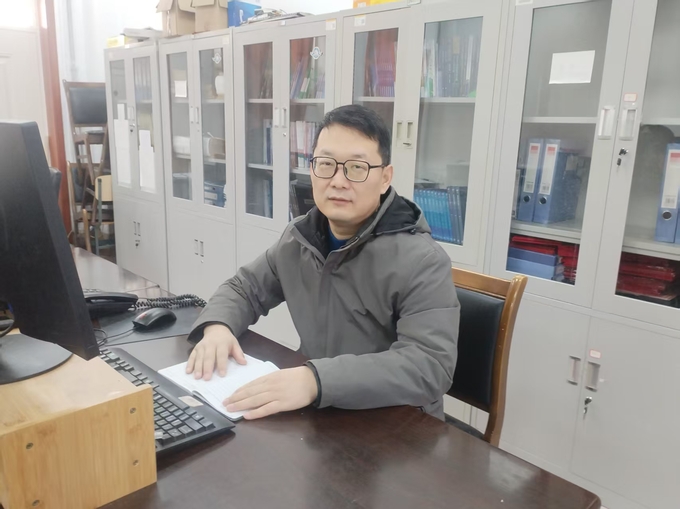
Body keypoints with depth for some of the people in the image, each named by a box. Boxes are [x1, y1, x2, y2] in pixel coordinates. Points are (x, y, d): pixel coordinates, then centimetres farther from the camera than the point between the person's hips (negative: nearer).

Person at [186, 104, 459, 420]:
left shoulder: (420, 261, -19)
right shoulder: (300, 238, 1)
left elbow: (431, 365, -30)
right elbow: (245, 288, 12)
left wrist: (317, 380, -41)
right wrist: (217, 326, -11)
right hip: (316, 416, 7)